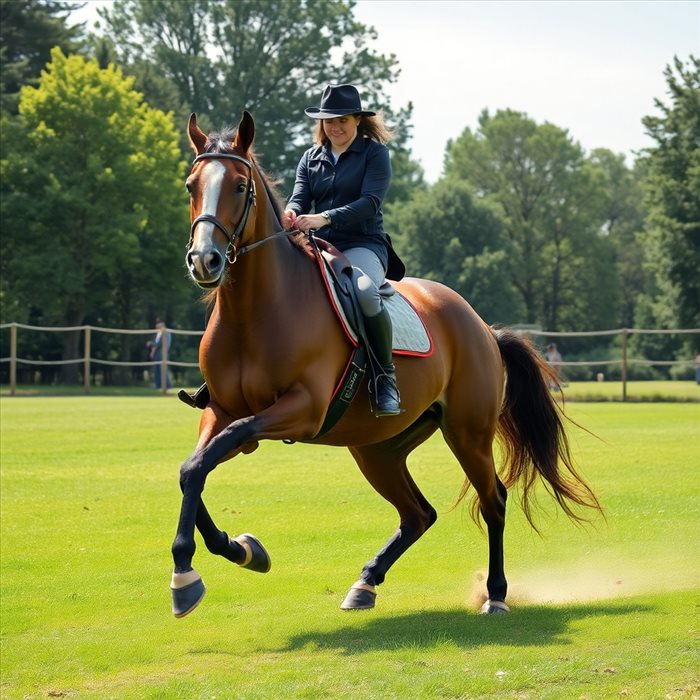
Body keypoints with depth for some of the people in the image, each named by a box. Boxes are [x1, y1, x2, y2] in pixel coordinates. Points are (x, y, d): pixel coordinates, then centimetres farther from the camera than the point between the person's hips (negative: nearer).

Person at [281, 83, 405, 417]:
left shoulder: (374, 153, 2)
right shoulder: (311, 158, 17)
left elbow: (370, 202, -12)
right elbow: (300, 197, 5)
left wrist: (325, 218, -27)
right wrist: (291, 214, -22)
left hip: (363, 245, -5)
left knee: (364, 291, -39)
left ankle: (386, 377, -23)